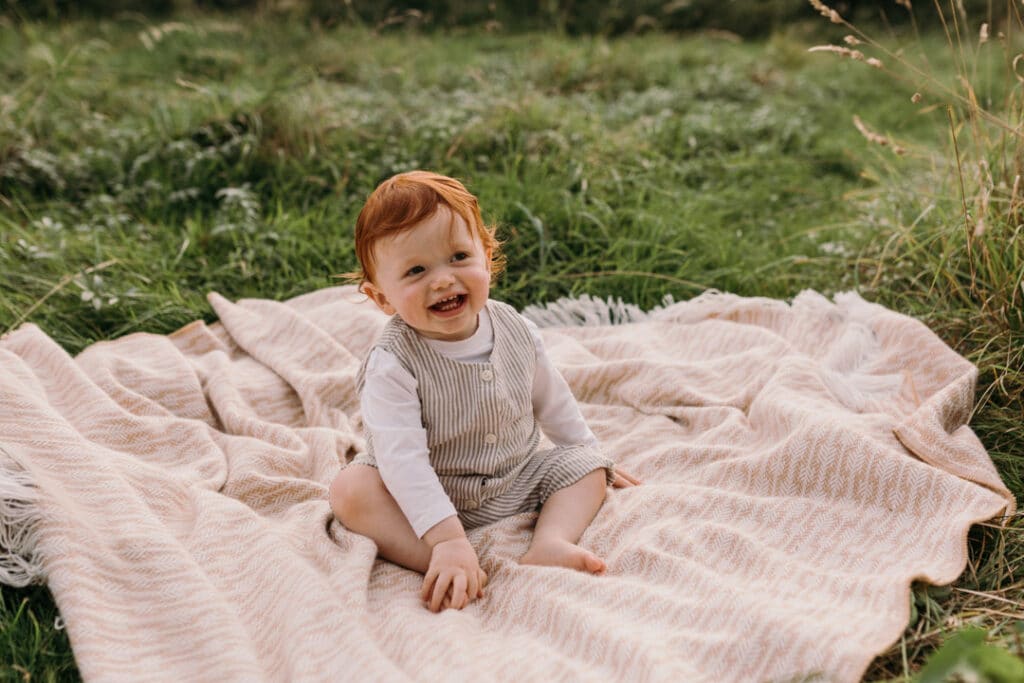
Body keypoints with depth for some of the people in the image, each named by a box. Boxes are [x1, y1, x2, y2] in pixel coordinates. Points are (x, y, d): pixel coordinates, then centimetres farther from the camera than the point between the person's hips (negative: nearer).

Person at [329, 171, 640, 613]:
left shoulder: (515, 330, -10)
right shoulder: (392, 365, -26)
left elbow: (551, 399, 9)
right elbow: (402, 458, -34)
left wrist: (590, 456, 19)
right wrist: (447, 540, -43)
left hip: (517, 480, 5)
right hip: (428, 496, -5)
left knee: (585, 466, -2)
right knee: (351, 489, -27)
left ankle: (550, 541, -24)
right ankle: (440, 566, -37)